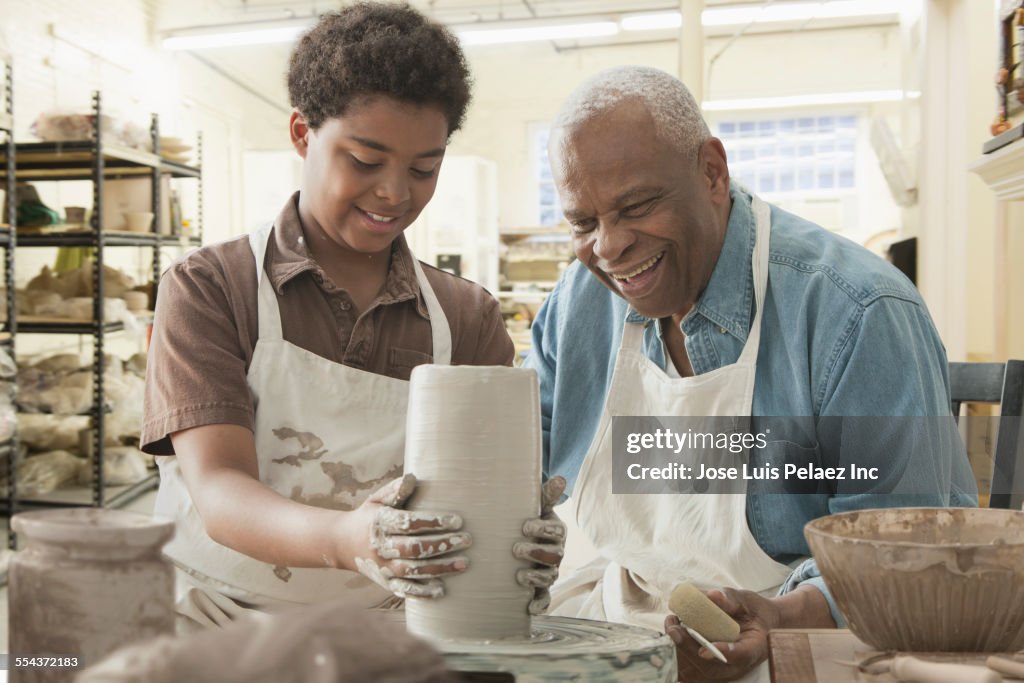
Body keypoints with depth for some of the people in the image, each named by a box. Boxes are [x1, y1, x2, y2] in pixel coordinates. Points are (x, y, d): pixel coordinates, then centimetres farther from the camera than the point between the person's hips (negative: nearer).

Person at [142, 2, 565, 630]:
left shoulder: (469, 316, 6)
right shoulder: (208, 288, -3)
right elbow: (217, 492, -15)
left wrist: (532, 544, -26)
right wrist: (347, 539, -36)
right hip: (212, 628, -3)